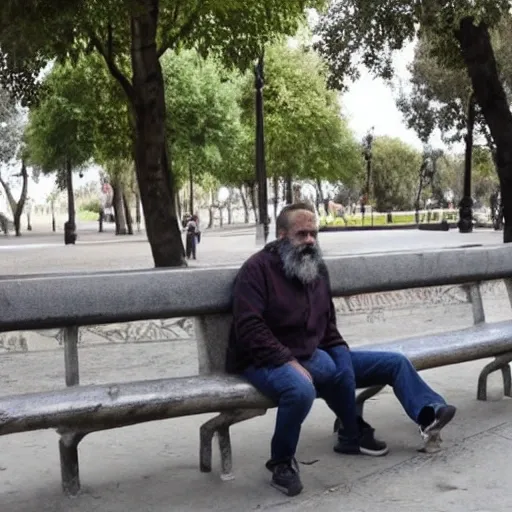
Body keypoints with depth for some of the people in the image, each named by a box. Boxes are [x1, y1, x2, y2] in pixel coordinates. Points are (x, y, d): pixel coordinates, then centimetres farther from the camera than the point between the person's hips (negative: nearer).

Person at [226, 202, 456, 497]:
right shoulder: (259, 268, -13)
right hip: (267, 361, -8)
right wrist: (289, 361, -29)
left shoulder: (317, 268, 11)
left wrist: (344, 360, -1)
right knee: (302, 389, -42)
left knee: (395, 362, 5)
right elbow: (249, 328, -22)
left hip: (312, 356, 8)